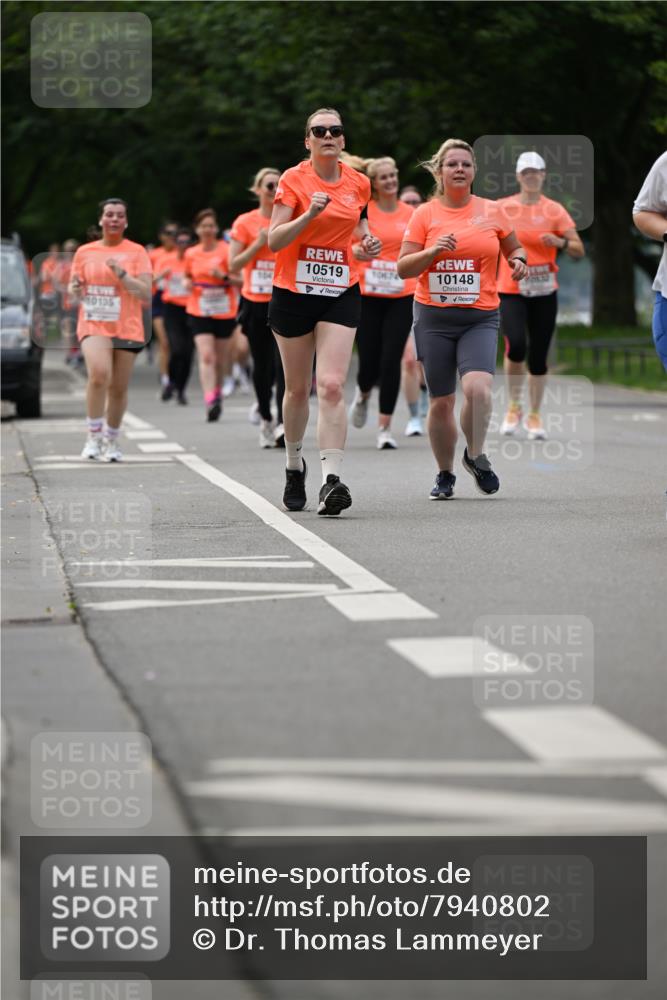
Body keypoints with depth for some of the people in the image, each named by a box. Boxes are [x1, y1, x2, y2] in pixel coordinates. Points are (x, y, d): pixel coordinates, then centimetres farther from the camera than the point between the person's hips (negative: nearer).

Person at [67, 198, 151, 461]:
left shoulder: (136, 252, 4)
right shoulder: (85, 252, 9)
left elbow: (146, 293, -4)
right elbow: (73, 294, 15)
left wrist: (121, 274, -17)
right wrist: (75, 289, -9)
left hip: (127, 328, 1)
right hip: (93, 325, -1)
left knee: (119, 388, 2)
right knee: (99, 373, -25)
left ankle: (111, 441, 22)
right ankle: (94, 436, -13)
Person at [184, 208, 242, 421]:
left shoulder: (226, 251, -4)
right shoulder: (191, 254, 6)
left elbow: (239, 281, -3)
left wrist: (224, 277, -22)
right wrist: (188, 283, 0)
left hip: (224, 311, -1)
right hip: (199, 312, 1)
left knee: (220, 360, 9)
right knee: (206, 356, -14)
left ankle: (217, 394, 31)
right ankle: (210, 402, -23)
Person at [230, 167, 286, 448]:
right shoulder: (245, 223, 2)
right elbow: (234, 264, -1)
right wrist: (259, 243, -11)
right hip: (255, 302, 1)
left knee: (283, 362, -14)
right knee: (262, 365, 9)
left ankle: (283, 423, -19)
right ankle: (265, 419, 25)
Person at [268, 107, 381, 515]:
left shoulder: (359, 183, 4)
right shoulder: (294, 180, -6)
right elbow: (273, 240, -13)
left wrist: (367, 239, 2)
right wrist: (309, 213, -27)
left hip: (341, 294, 1)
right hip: (294, 293, -1)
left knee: (332, 387, -14)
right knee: (298, 388, 10)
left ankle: (332, 479, -22)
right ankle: (294, 465, 34)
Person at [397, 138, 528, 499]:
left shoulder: (491, 211, 6)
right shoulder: (425, 214, 3)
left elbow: (514, 247, 22)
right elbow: (403, 267, 1)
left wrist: (518, 261, -1)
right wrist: (433, 251, -16)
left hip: (480, 317, 0)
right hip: (434, 317, 0)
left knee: (477, 387, -23)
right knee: (441, 402, 3)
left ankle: (475, 455, 1)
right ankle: (445, 475, 21)